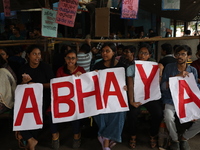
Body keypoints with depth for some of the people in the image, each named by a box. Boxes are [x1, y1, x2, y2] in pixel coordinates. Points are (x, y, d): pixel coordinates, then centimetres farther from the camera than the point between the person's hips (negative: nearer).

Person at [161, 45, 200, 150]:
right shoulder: (169, 67, -2)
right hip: (170, 101, -3)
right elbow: (163, 86, -9)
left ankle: (184, 138, 10)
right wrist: (177, 76, -21)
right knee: (169, 118, -33)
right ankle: (175, 140, 1)